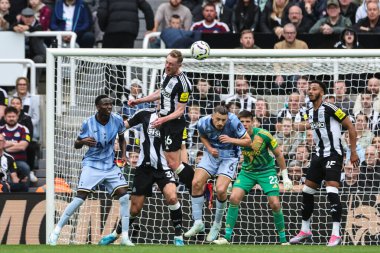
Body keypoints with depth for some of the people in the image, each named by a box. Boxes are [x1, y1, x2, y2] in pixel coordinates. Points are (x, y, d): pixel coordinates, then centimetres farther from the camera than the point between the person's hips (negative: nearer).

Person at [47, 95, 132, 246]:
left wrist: (123, 155, 0)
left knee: (124, 196, -11)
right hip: (92, 165, -3)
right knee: (80, 198, -15)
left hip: (110, 165, 3)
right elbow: (76, 145, -3)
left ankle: (125, 237, -2)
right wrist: (83, 141, -26)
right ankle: (56, 232, -3)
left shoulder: (117, 120, -4)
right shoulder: (88, 123, -12)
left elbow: (122, 139, 15)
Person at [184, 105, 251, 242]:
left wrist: (231, 140, -31)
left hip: (229, 156, -3)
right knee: (196, 183, -14)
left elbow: (248, 141, -16)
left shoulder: (233, 122, -26)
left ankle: (217, 224, 7)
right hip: (211, 153, 3)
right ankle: (198, 223, -1)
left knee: (221, 190, -19)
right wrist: (209, 148, -10)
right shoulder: (204, 123, -17)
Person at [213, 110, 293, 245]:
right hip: (247, 171, 2)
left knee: (275, 204, -13)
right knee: (234, 198, -17)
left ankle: (283, 239, 5)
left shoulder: (263, 135, -19)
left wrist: (285, 177, -5)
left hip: (267, 170, -2)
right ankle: (227, 237, -9)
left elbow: (278, 154, -7)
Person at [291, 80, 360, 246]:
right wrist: (302, 126, -5)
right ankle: (305, 231, 23)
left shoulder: (329, 108, -13)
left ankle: (336, 234, -18)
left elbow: (350, 127, -11)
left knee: (332, 191, -19)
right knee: (307, 191, 10)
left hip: (333, 154, -8)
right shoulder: (309, 112, 9)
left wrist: (353, 152, -10)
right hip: (319, 155, 8)